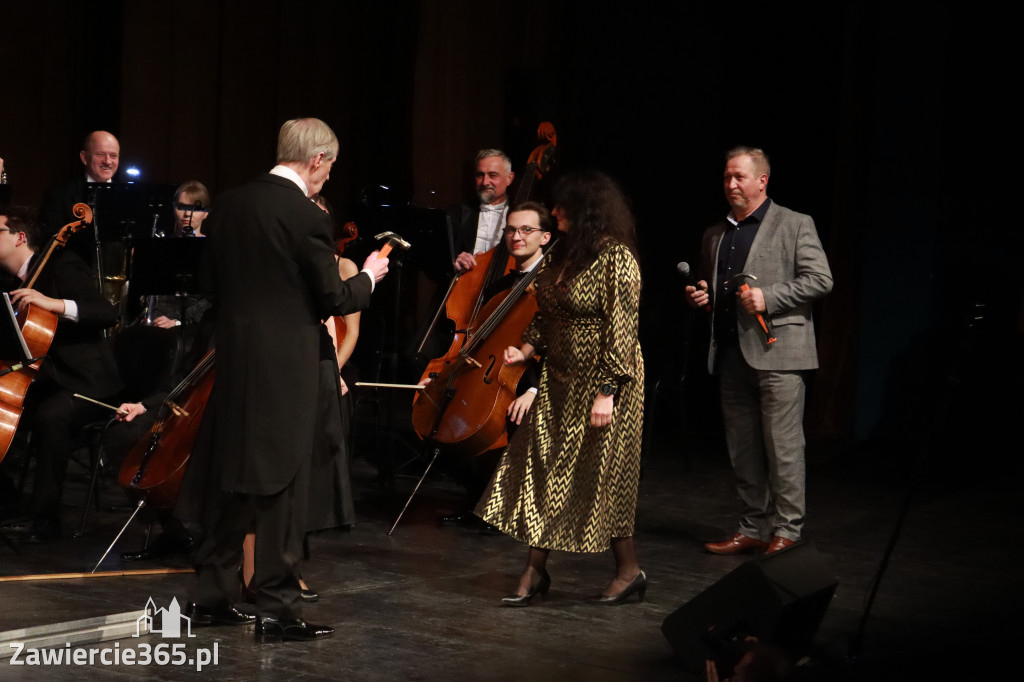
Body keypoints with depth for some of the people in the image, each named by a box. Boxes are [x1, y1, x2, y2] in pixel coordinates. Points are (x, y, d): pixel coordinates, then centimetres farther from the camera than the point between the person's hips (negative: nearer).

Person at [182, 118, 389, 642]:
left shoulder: (228, 205, 5)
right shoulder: (306, 216, -14)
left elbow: (215, 280, 13)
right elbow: (333, 300, -9)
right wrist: (368, 276, 9)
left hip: (233, 359, 7)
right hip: (285, 367, -7)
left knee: (229, 479, 15)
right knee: (282, 485, 0)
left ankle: (211, 596, 22)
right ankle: (277, 608, 3)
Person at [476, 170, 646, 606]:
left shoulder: (616, 259, -16)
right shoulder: (563, 255, 10)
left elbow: (620, 330, -19)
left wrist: (606, 391, -22)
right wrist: (525, 349, 4)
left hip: (601, 381, -8)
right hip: (559, 382, 8)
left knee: (601, 476, 0)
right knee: (541, 469, 5)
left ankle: (629, 571, 16)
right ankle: (535, 572, 11)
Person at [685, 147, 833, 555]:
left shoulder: (795, 226, 0)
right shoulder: (715, 235, 19)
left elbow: (820, 279, -8)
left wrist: (768, 296, -16)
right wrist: (699, 296, 7)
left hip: (776, 352, -6)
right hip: (731, 353, 6)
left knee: (783, 446, -5)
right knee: (742, 449, 9)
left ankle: (786, 531, 2)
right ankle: (753, 529, 17)